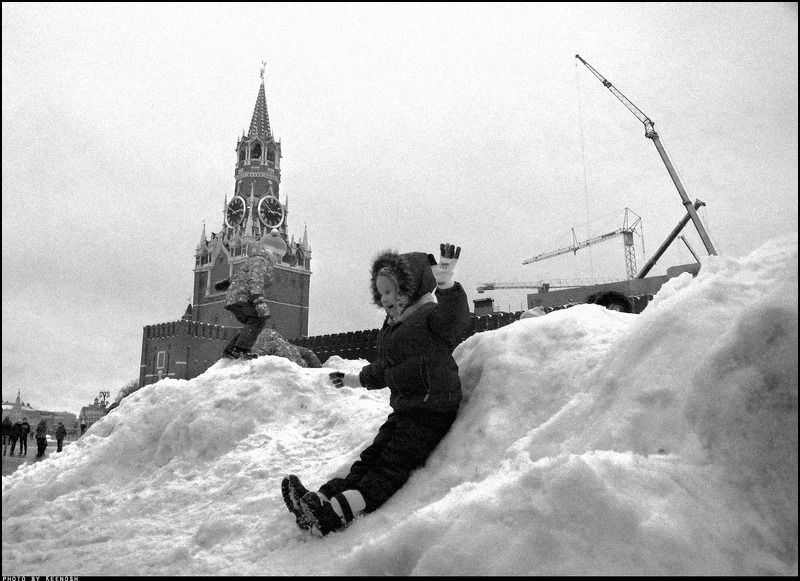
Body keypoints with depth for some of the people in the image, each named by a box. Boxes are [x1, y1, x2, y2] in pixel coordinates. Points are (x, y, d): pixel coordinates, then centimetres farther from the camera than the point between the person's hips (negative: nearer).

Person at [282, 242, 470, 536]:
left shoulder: (432, 316, -8)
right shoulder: (394, 324, 20)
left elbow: (456, 317, -33)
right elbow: (383, 369, 33)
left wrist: (447, 284, -51)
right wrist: (356, 379, 44)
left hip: (432, 411, -9)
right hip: (404, 411, 9)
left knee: (392, 464, -20)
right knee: (371, 457, -6)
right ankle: (323, 497, -18)